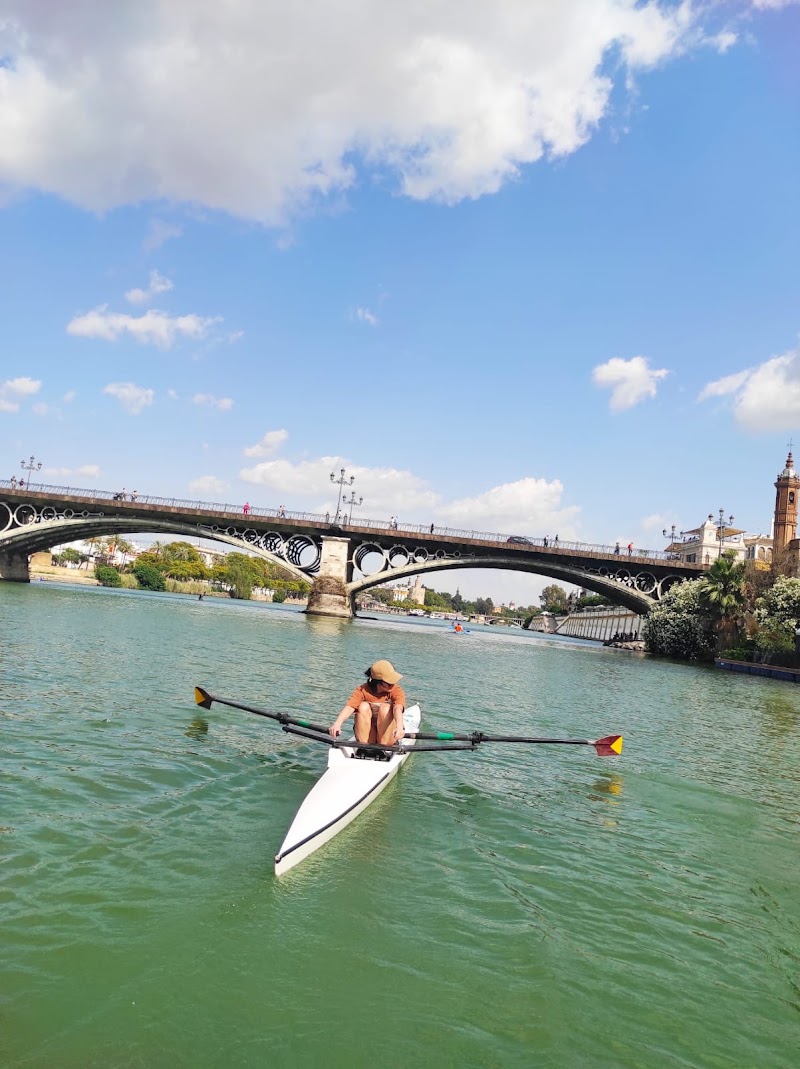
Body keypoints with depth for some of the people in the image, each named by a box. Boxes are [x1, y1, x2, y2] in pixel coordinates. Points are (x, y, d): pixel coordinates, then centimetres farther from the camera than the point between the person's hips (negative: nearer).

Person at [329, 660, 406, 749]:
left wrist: (399, 727, -54)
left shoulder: (396, 691, -11)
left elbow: (398, 709, -32)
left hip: (388, 738, -1)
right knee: (363, 706, -24)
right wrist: (337, 724, -49)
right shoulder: (363, 690, -10)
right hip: (366, 736, 1)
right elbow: (349, 707, -28)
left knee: (386, 708, -27)